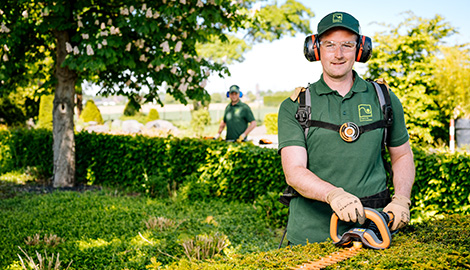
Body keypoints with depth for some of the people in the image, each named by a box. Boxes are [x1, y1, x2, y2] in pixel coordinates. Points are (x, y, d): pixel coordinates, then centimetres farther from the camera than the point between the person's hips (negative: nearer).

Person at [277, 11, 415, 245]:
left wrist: (402, 200, 1)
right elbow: (294, 172, -11)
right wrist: (333, 194, -30)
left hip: (370, 228, 2)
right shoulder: (294, 107, 0)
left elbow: (402, 156, 20)